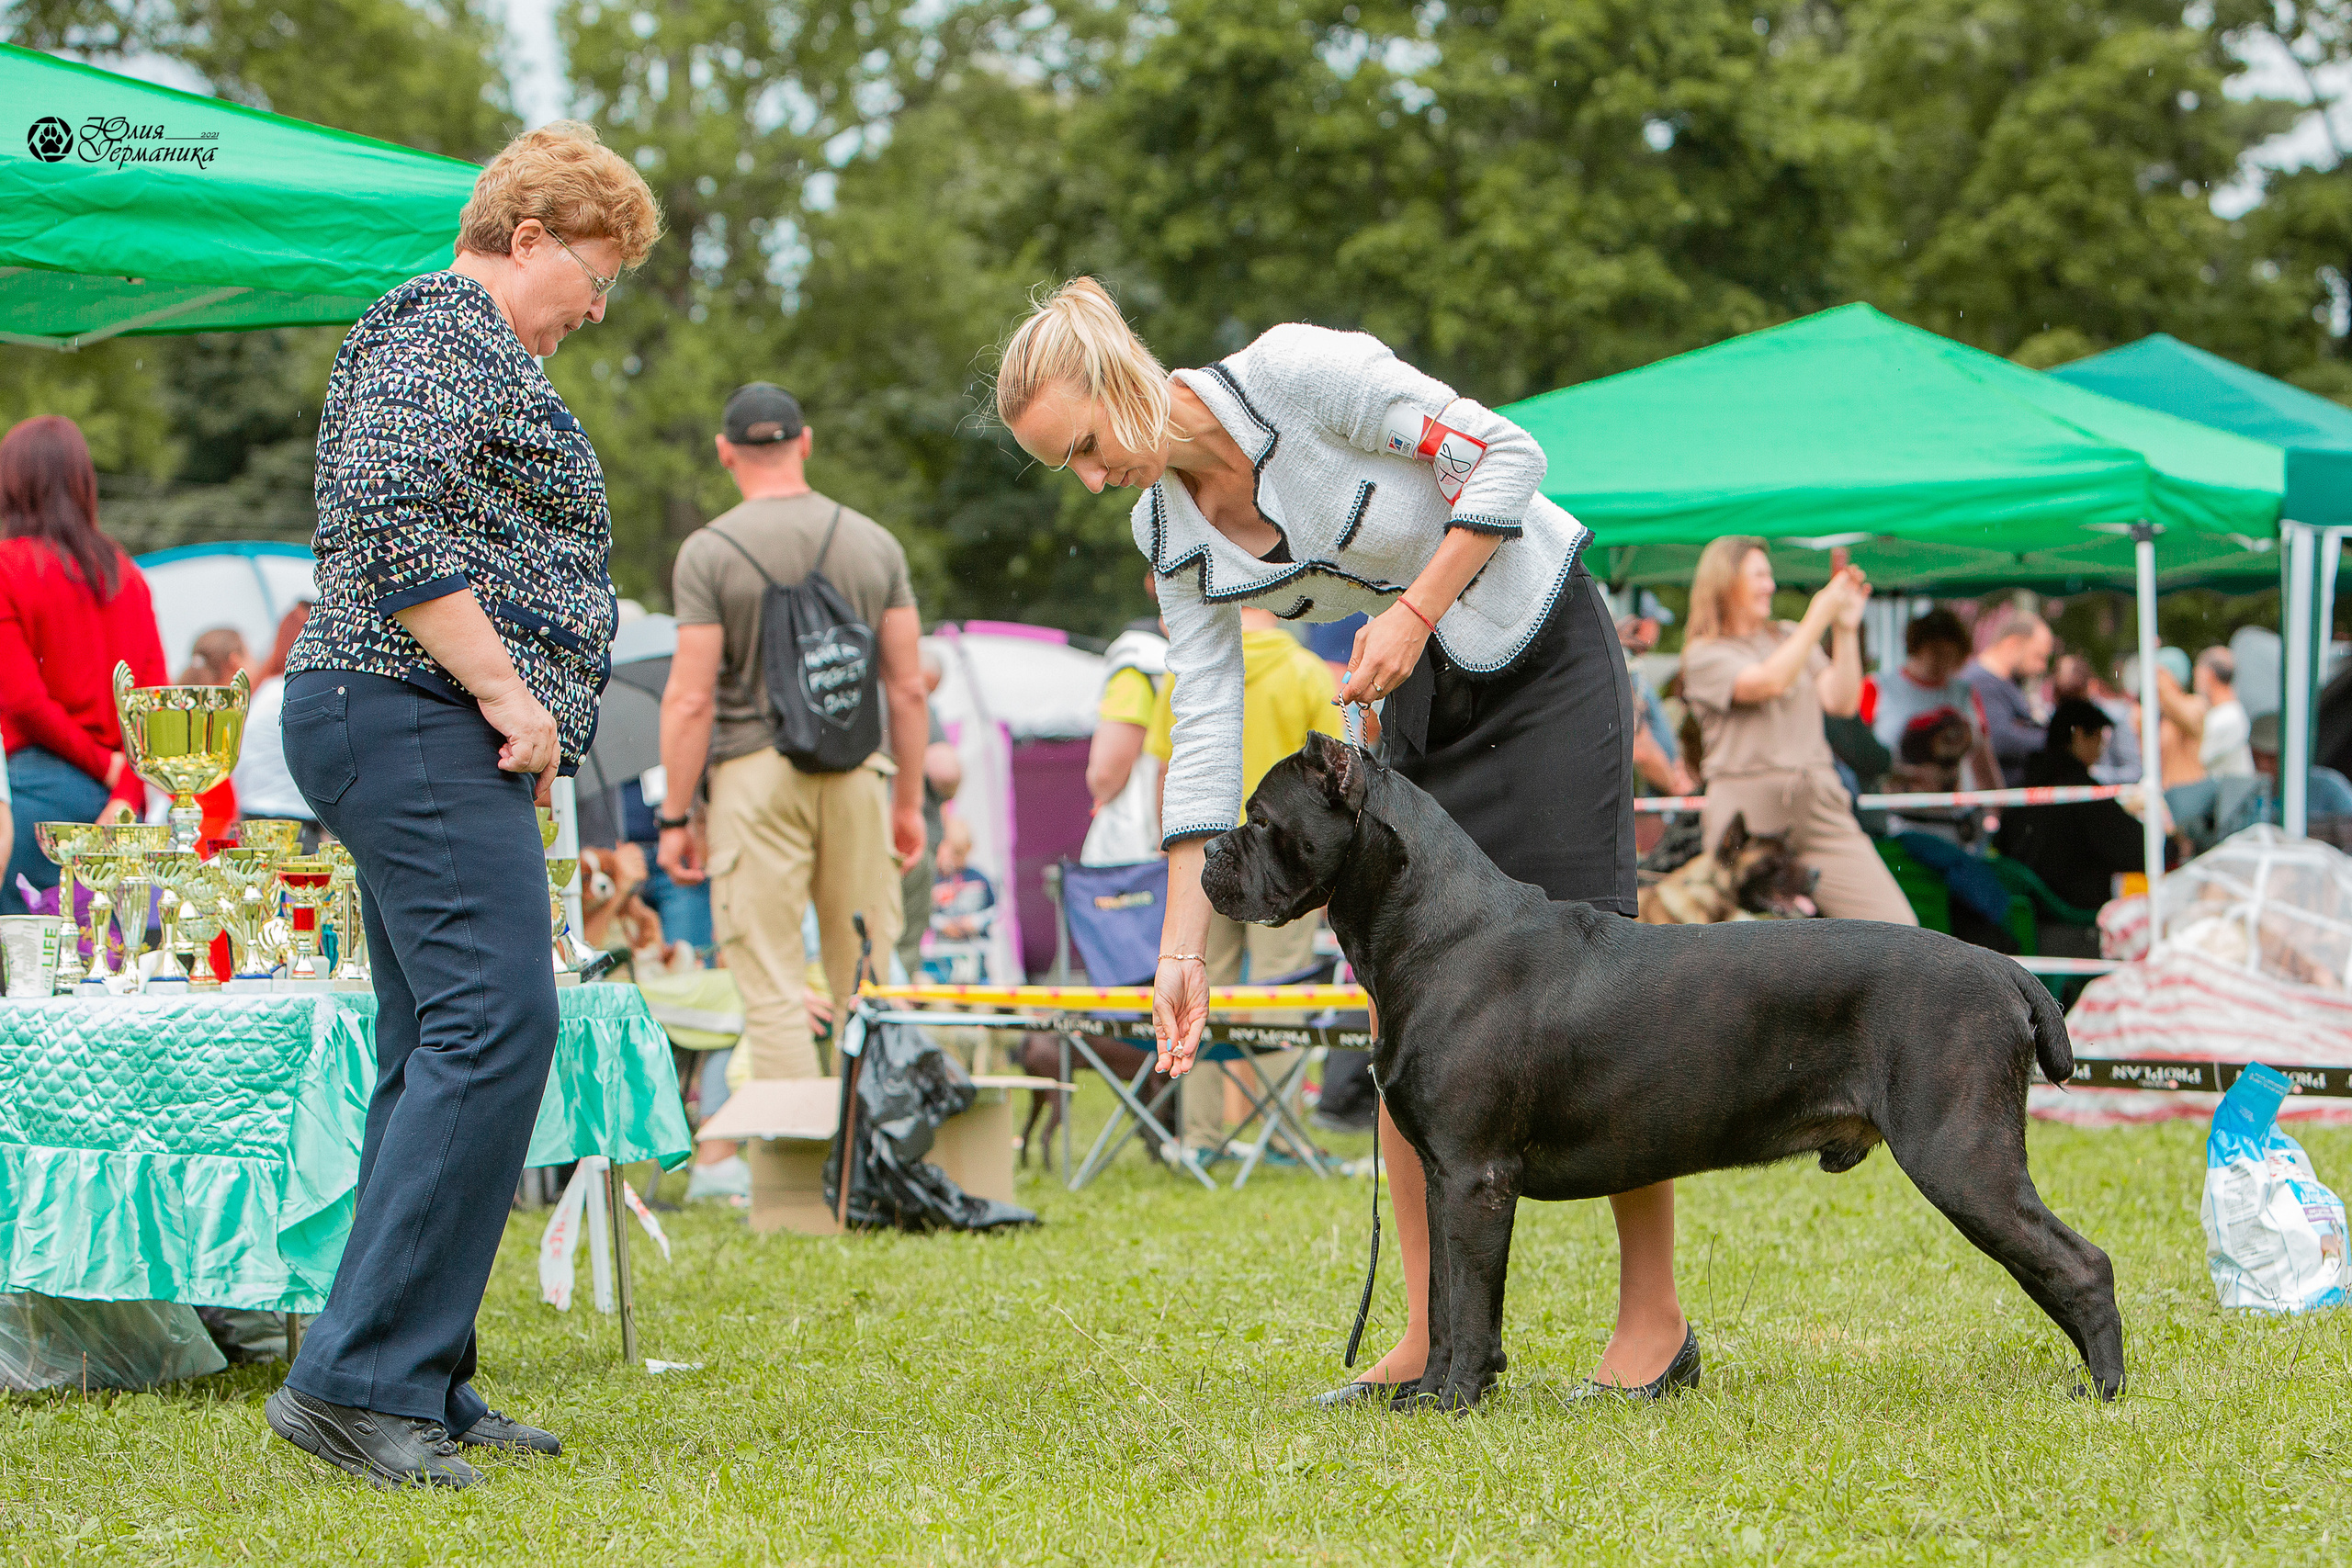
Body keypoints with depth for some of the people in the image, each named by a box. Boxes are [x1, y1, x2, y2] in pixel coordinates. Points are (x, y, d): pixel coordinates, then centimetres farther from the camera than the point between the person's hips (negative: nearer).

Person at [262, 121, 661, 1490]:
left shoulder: (482, 350, 27)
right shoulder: (444, 328, -7)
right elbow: (387, 518, -21)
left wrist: (510, 709, 19)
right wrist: (508, 694, -19)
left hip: (429, 742, 12)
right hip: (419, 722, -12)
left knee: (443, 1048, 8)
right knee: (494, 1023, -18)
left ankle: (420, 1389, 9)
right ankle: (358, 1374, -21)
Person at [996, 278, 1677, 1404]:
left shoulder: (1297, 373, -22)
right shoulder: (1172, 533, -4)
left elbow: (1503, 453, -18)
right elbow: (1205, 742, -4)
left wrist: (1416, 610, -25)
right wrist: (1182, 949, -9)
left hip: (1543, 656, -6)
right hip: (1419, 699, 6)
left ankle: (1654, 1322, 1)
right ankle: (1432, 1341, 3)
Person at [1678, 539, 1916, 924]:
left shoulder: (1790, 636, 18)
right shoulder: (1704, 655, 1)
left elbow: (1842, 701, 8)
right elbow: (1770, 682, -17)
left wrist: (1846, 629, 0)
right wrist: (1821, 614, -11)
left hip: (1819, 806, 4)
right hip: (1747, 816, -4)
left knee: (1897, 927, -7)